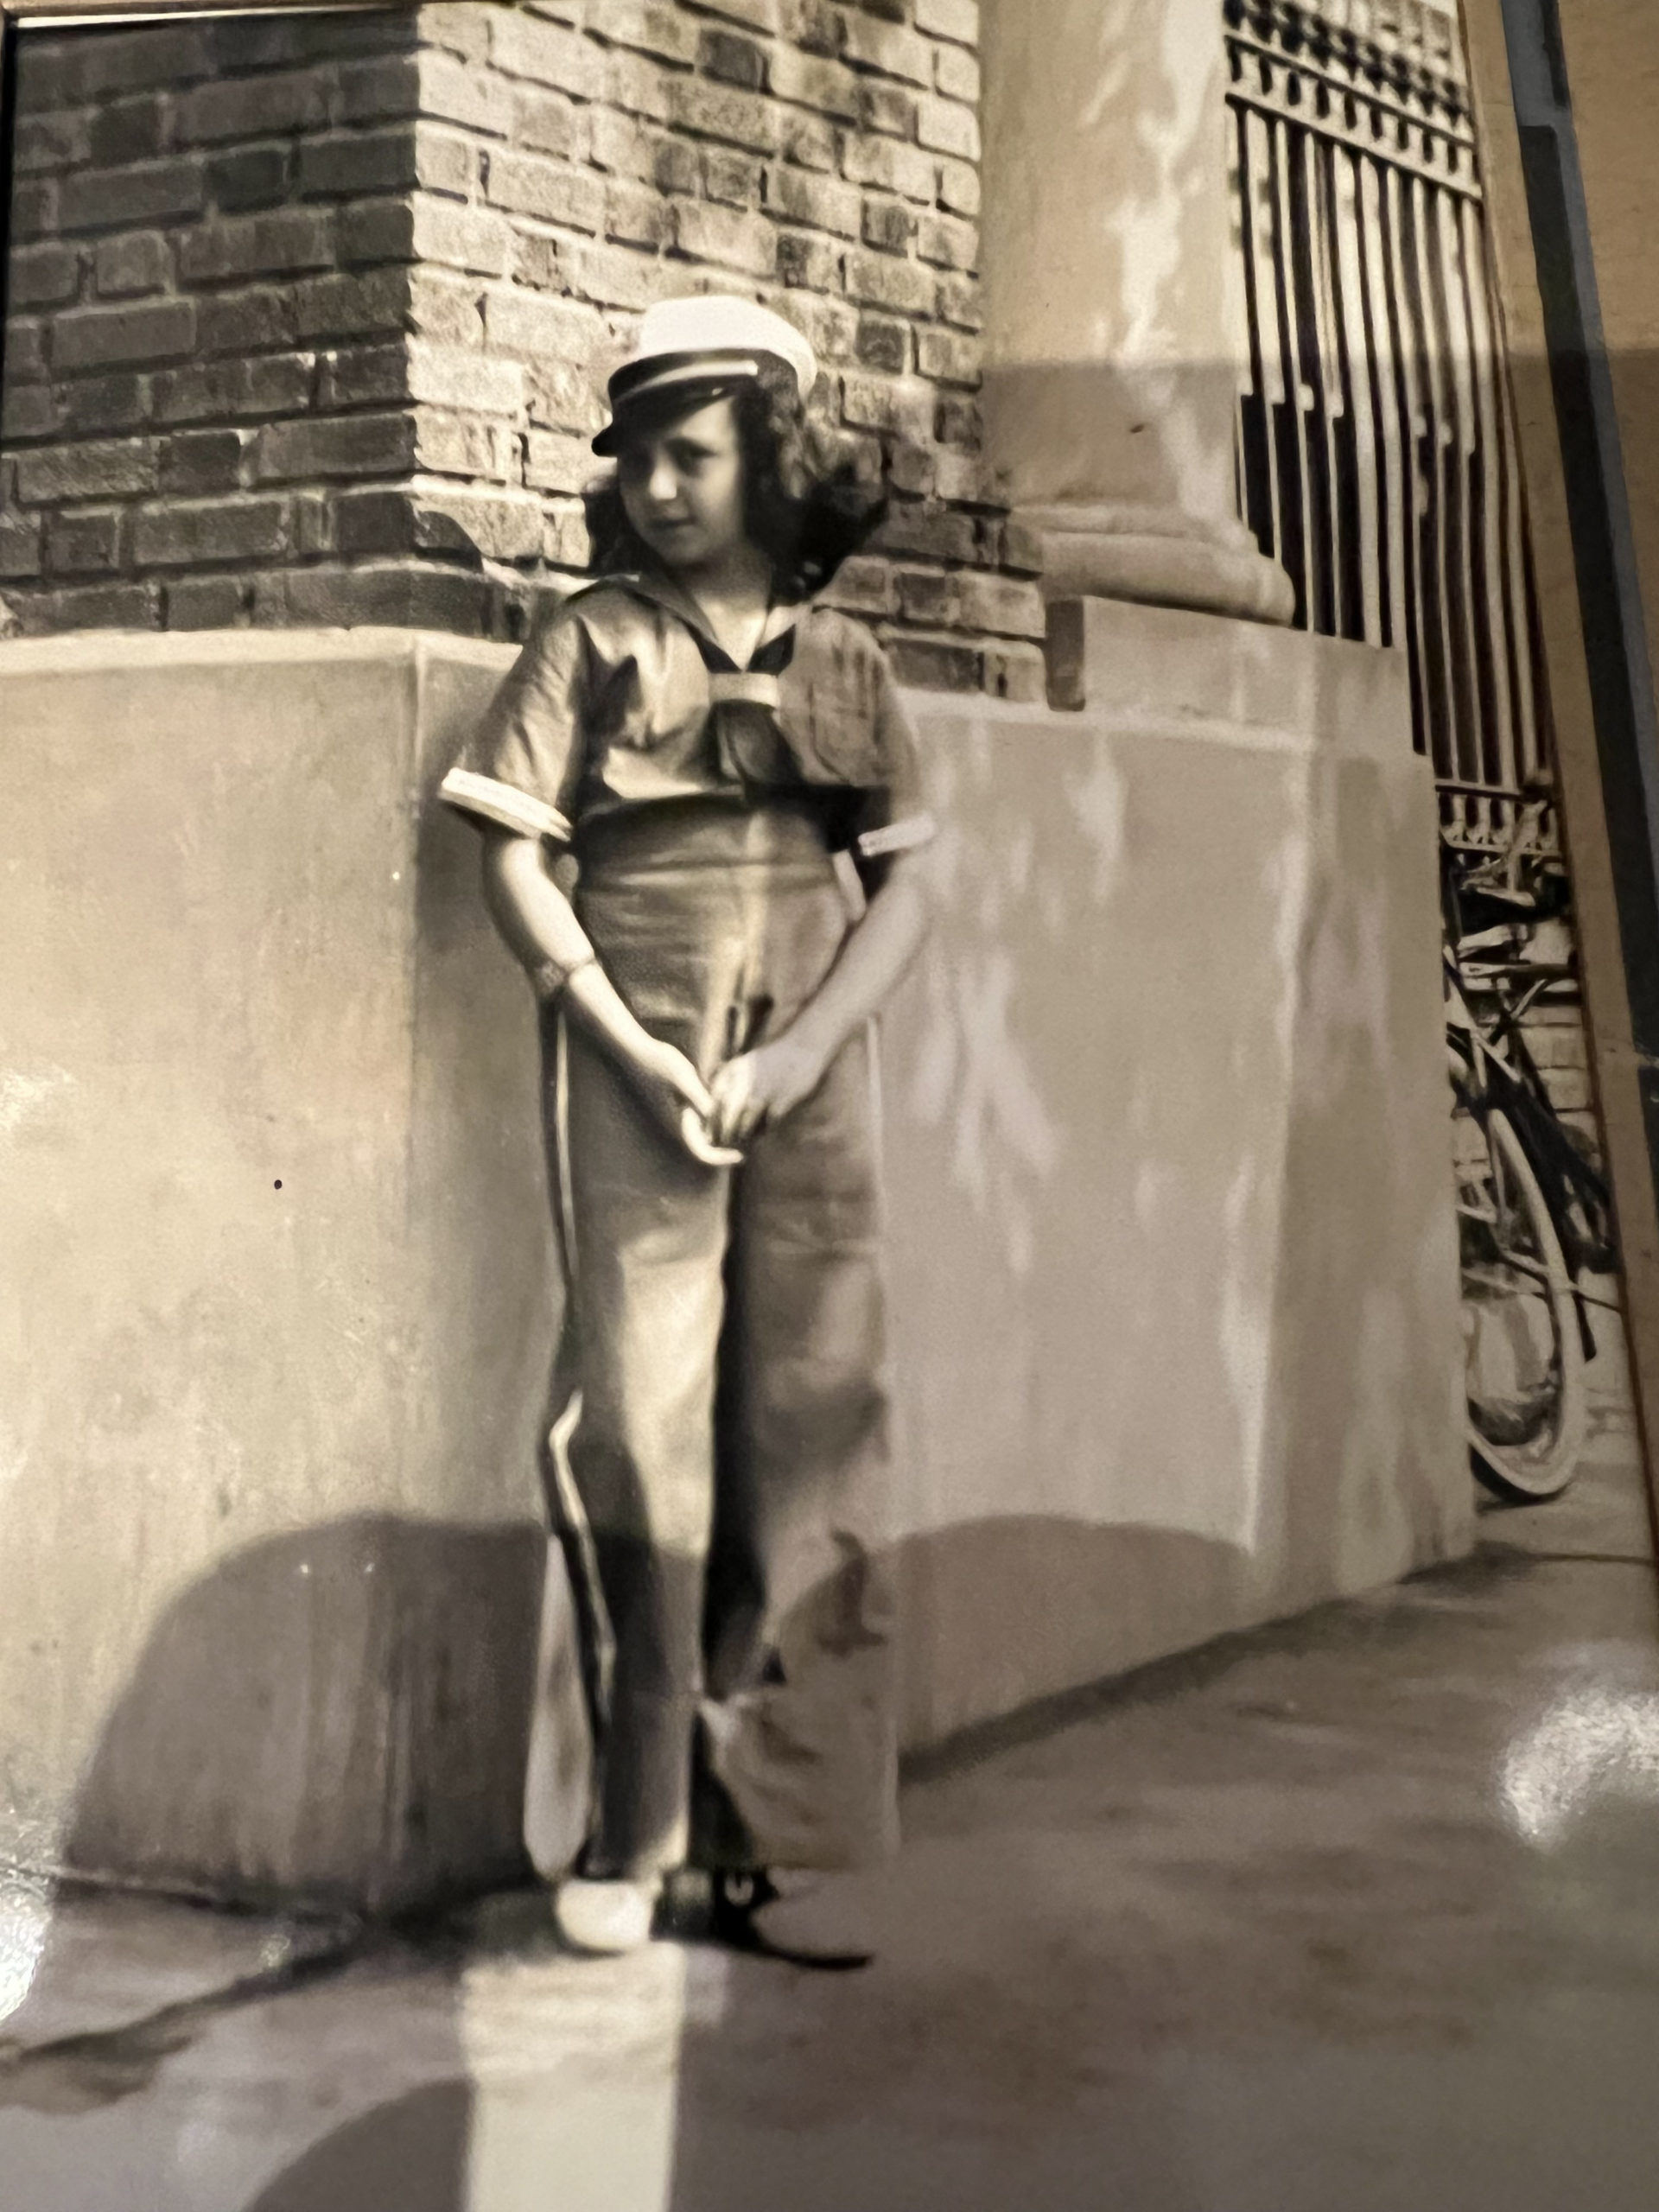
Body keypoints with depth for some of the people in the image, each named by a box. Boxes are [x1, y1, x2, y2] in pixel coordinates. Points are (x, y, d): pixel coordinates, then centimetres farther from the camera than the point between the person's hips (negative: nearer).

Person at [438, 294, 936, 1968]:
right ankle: (631, 1833, 5)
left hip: (810, 1073, 2)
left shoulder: (845, 664, 12)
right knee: (640, 1424, -5)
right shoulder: (592, 640, 6)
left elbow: (904, 888, 8)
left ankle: (774, 1841, 7)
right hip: (631, 1060, -2)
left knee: (811, 1435, 0)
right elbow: (514, 861, 0)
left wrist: (802, 1050, -8)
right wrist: (631, 1047, -10)